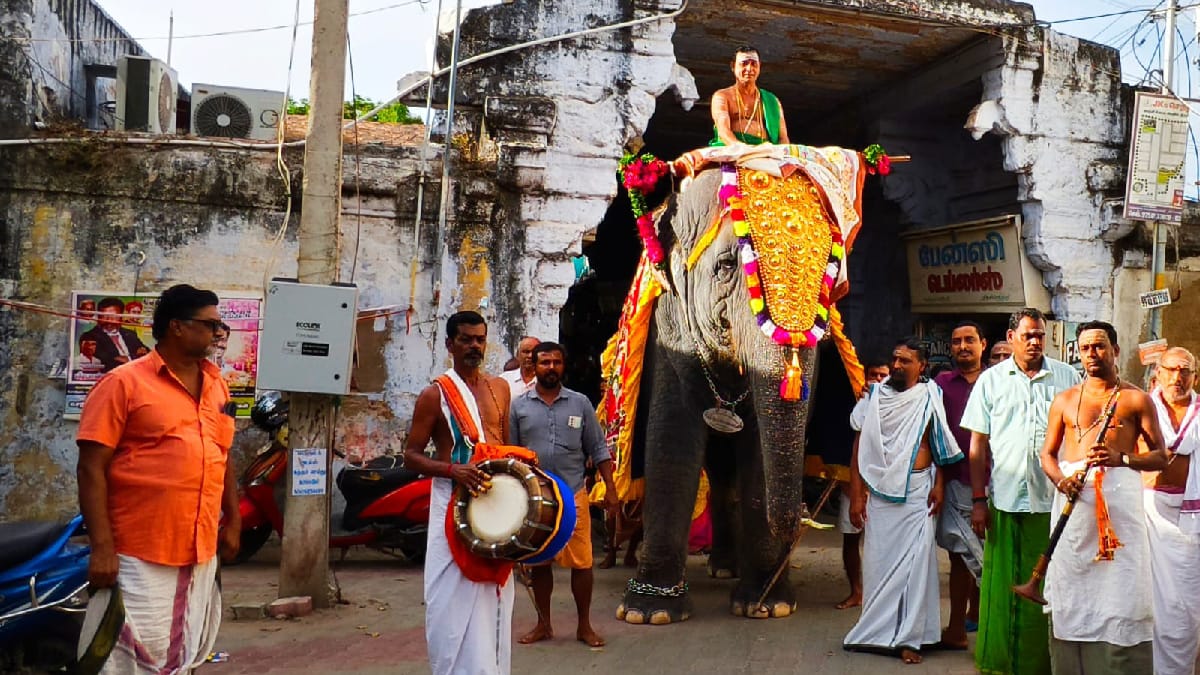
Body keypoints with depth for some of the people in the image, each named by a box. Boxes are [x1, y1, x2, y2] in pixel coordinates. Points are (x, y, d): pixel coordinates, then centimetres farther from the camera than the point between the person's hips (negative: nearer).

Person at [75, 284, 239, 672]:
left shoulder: (217, 387, 11)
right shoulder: (124, 383, -8)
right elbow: (92, 469, -12)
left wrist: (233, 521, 17)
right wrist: (102, 546, -17)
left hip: (201, 554, 7)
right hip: (139, 557, -6)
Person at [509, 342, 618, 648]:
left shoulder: (580, 403, 6)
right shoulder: (519, 405, 4)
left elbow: (598, 449, 7)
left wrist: (610, 488, 2)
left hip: (573, 495, 0)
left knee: (581, 562, -1)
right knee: (538, 563, 10)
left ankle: (585, 626, 14)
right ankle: (543, 624, 25)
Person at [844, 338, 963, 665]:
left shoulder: (929, 398, 3)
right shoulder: (875, 397, 5)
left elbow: (941, 446, 5)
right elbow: (859, 449, 4)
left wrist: (938, 486, -7)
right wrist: (856, 495, 0)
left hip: (917, 491, -1)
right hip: (879, 491, 1)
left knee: (914, 563, -3)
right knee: (878, 561, 4)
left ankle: (908, 637, 2)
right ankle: (877, 633, 15)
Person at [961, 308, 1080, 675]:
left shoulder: (1067, 377, 6)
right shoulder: (991, 380, 6)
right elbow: (978, 444, 5)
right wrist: (978, 500, 1)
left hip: (1055, 497, 0)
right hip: (1006, 499, 0)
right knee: (1003, 586, 6)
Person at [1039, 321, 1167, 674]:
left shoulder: (1136, 398, 7)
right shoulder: (1065, 400, 14)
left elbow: (1161, 456, 3)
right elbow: (1048, 453, 13)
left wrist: (1121, 458, -16)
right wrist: (1061, 480, -8)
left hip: (1119, 493, -2)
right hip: (1072, 493, 2)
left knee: (1120, 587, -6)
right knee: (1070, 590, 3)